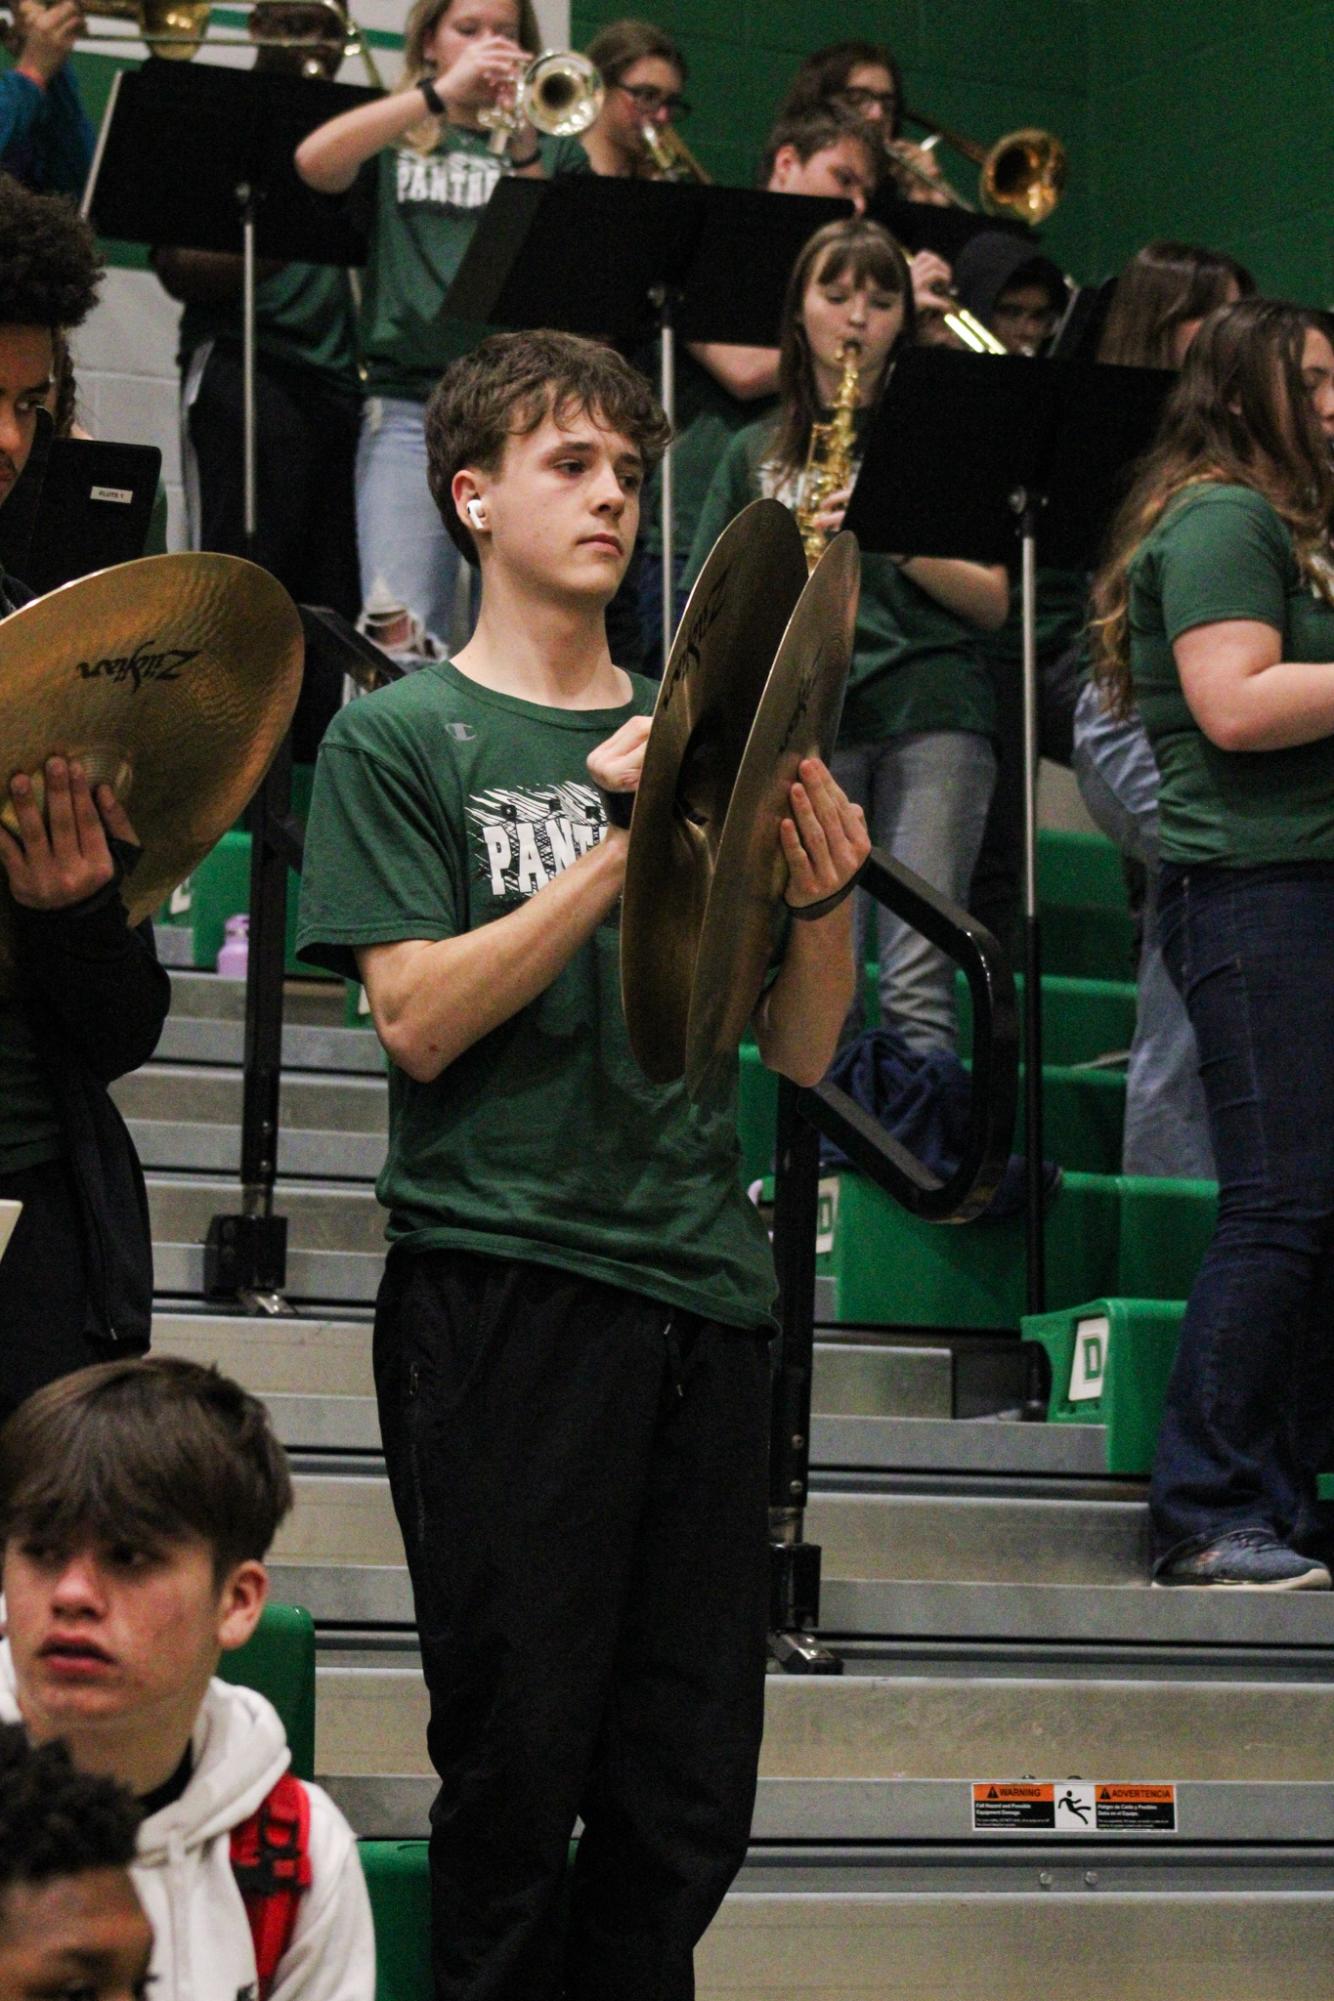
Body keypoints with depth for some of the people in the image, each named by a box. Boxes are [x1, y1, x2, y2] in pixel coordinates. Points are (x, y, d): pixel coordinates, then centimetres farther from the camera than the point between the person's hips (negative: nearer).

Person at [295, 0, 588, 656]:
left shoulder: (556, 151, 16)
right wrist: (441, 91, -14)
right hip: (410, 407, -1)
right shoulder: (393, 140, 13)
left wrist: (524, 158, -12)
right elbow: (314, 161, -10)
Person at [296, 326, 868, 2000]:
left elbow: (799, 1052, 15)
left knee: (690, 1790, 4)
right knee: (519, 1758, -4)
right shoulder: (400, 741, 4)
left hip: (703, 1287, 4)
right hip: (503, 1281, -4)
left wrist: (822, 898, -5)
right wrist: (622, 852, -16)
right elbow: (419, 1020, -9)